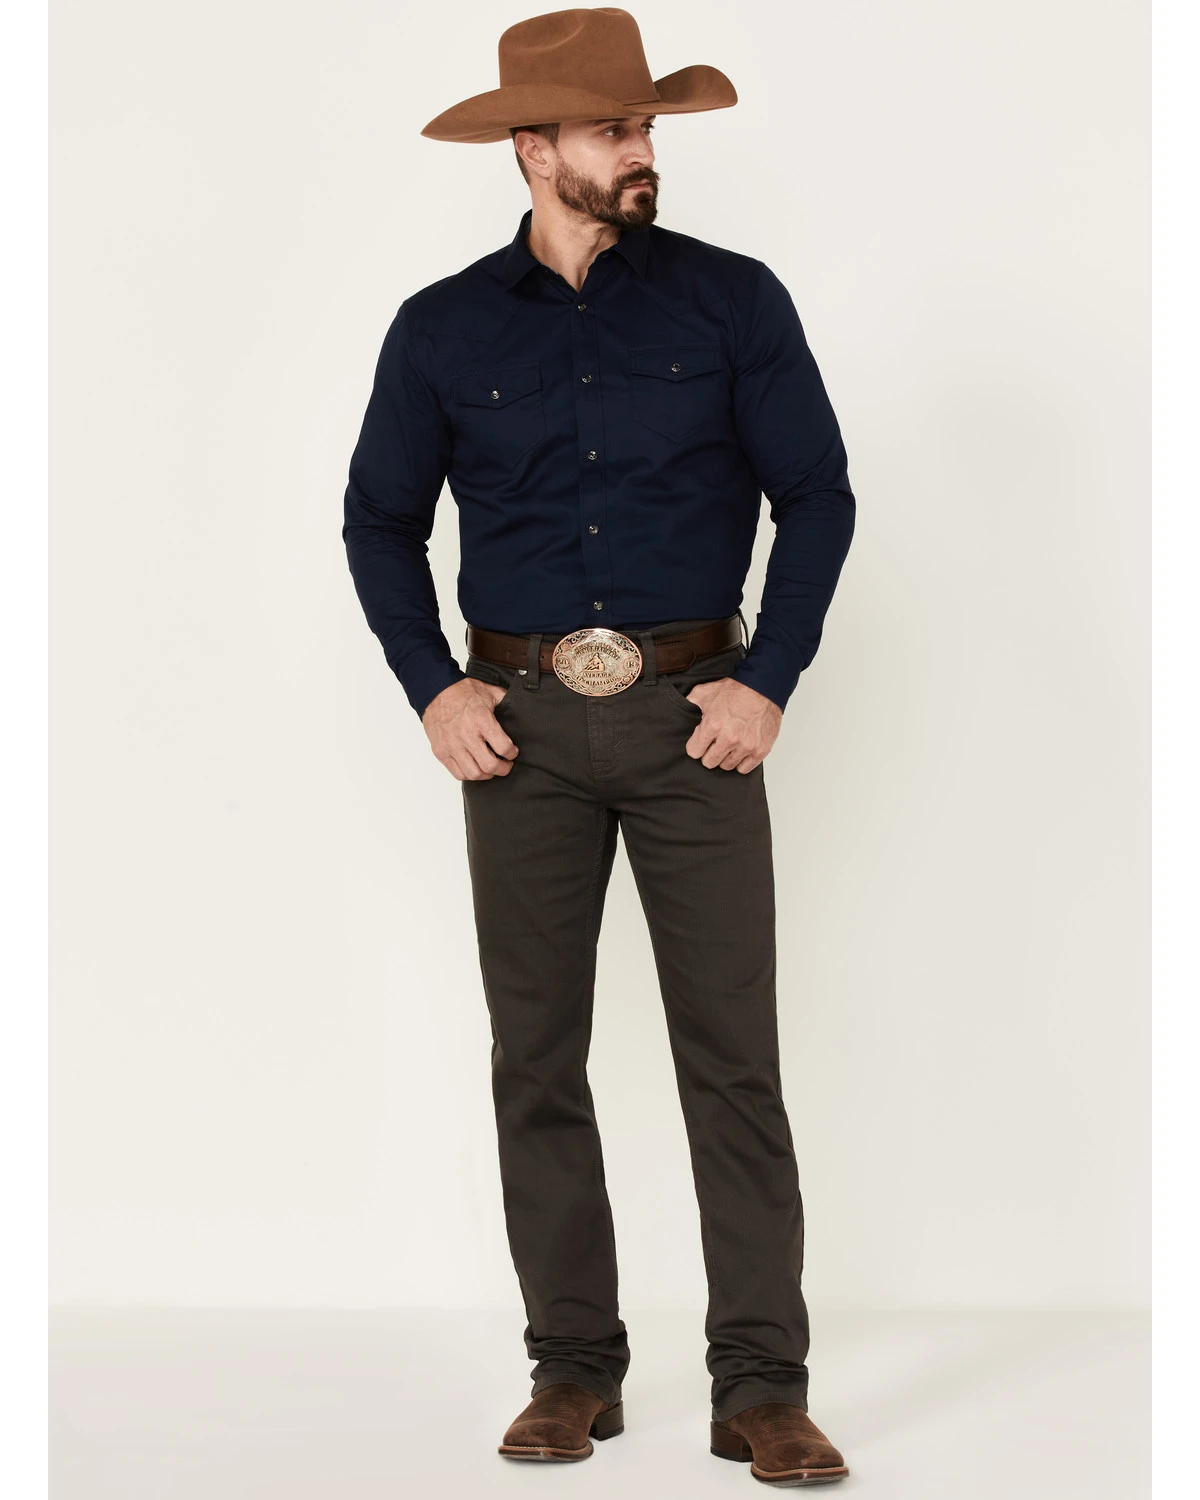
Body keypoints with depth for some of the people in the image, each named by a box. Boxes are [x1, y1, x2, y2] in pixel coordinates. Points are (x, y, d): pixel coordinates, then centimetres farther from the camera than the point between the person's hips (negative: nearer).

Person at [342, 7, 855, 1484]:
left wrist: (769, 681, -5)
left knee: (732, 1053, -3)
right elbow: (380, 520, 13)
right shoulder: (441, 330, 5)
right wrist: (434, 689, 2)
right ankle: (573, 1371, 16)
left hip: (692, 714, -1)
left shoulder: (732, 301, 2)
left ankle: (762, 1388, 3)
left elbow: (817, 495, 4)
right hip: (522, 723, 1)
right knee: (536, 1059, 5)